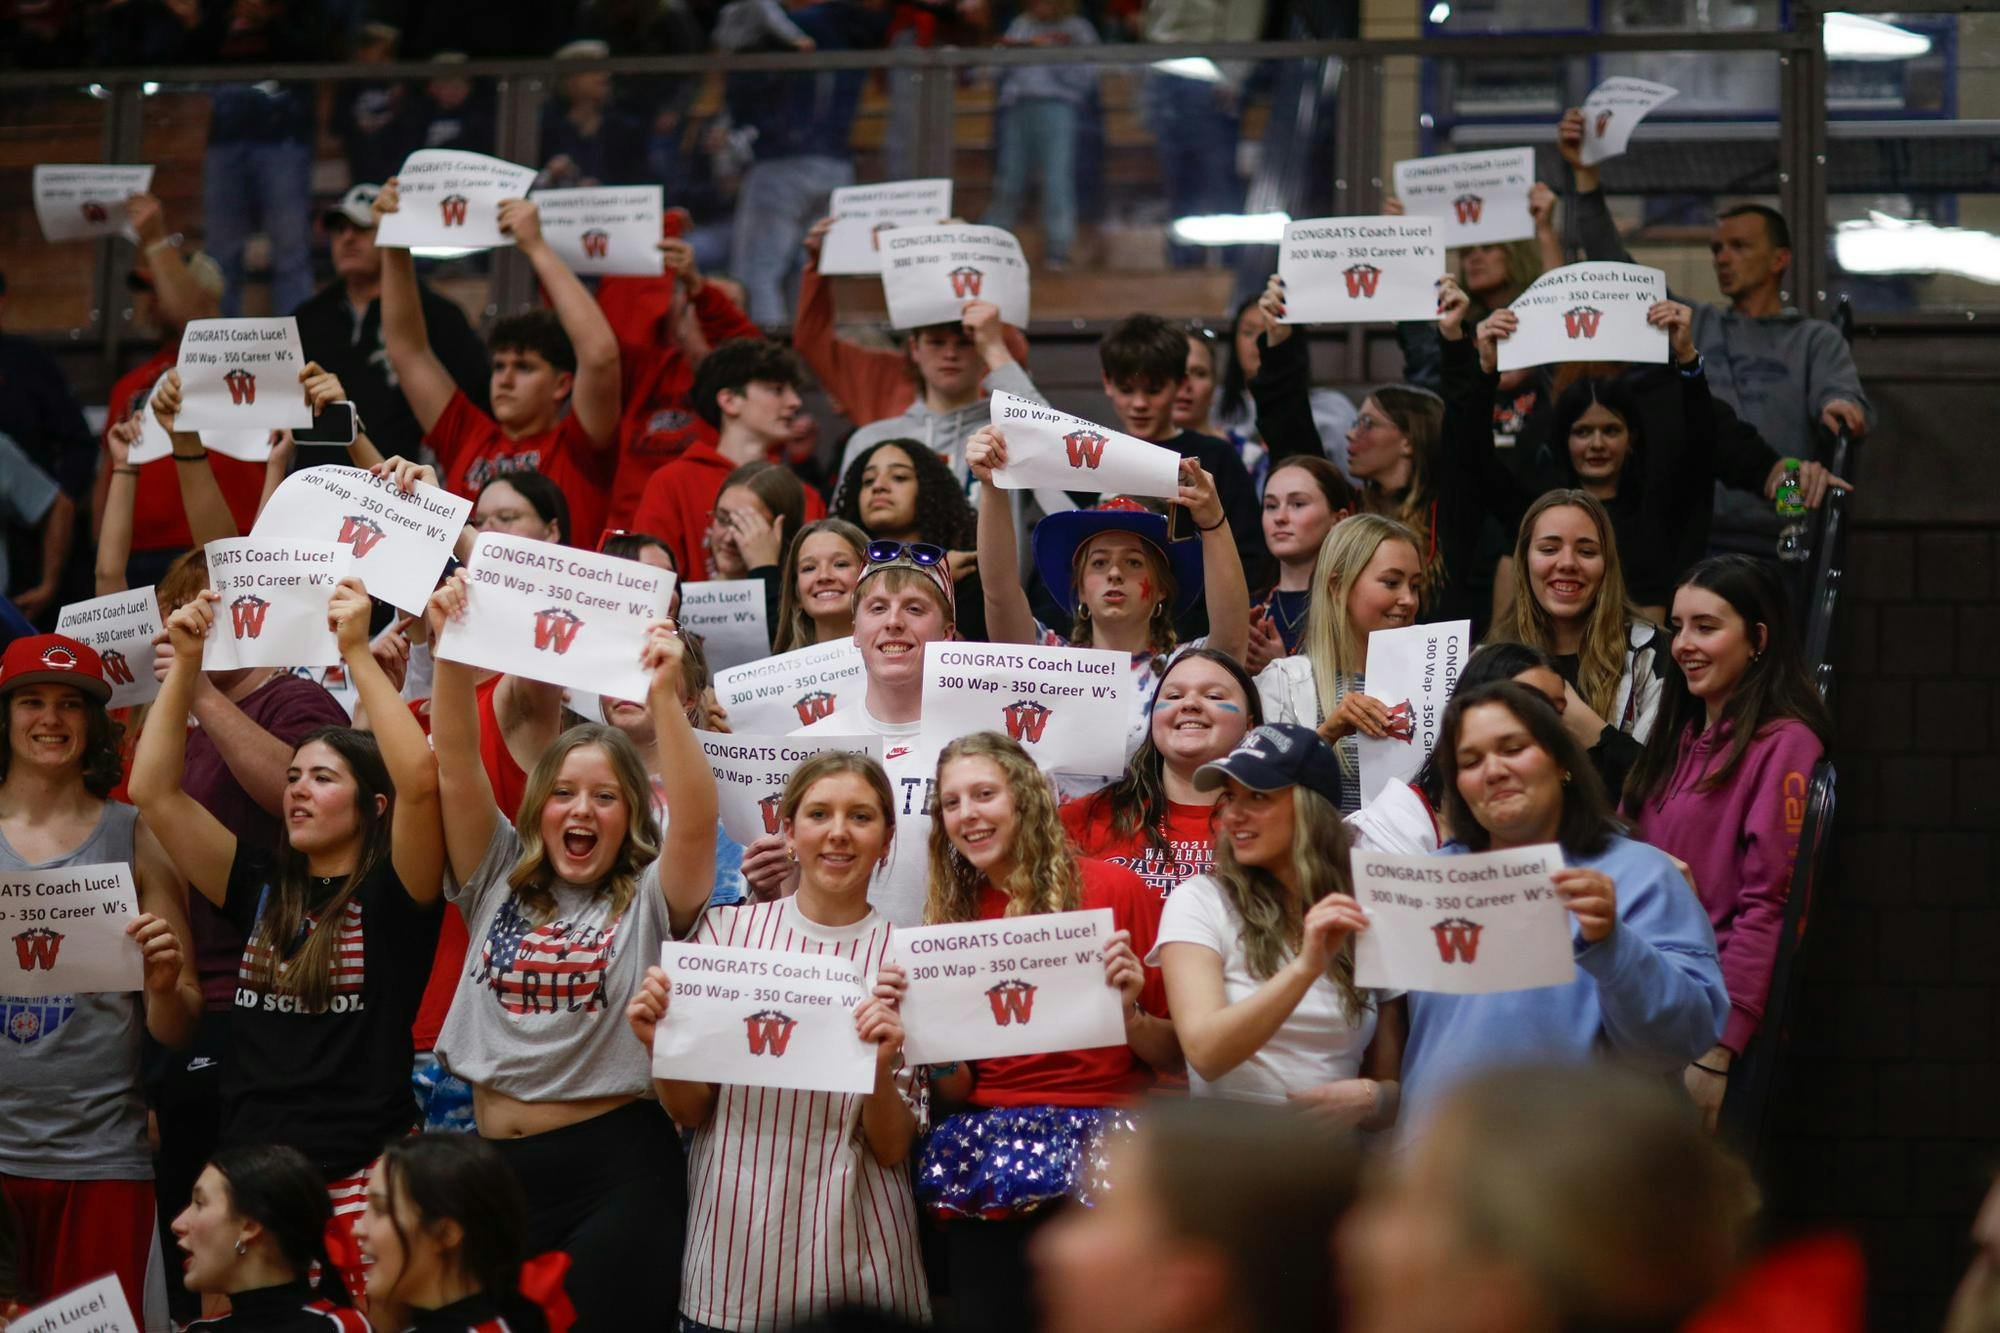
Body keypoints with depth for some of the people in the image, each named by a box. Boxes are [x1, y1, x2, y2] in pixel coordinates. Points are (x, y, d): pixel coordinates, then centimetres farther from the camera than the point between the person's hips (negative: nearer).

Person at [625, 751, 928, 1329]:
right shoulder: (726, 930, -1)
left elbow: (894, 1149, -4)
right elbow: (690, 1112, 6)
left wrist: (883, 1068, -22)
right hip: (731, 1252, 1)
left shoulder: (907, 959, -4)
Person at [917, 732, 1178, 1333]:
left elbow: (1178, 1054, 2)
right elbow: (954, 1090, 8)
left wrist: (1130, 1013, -16)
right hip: (984, 1160, 3)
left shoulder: (1112, 889, -1)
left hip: (1101, 1147, -3)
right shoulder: (952, 917, 10)